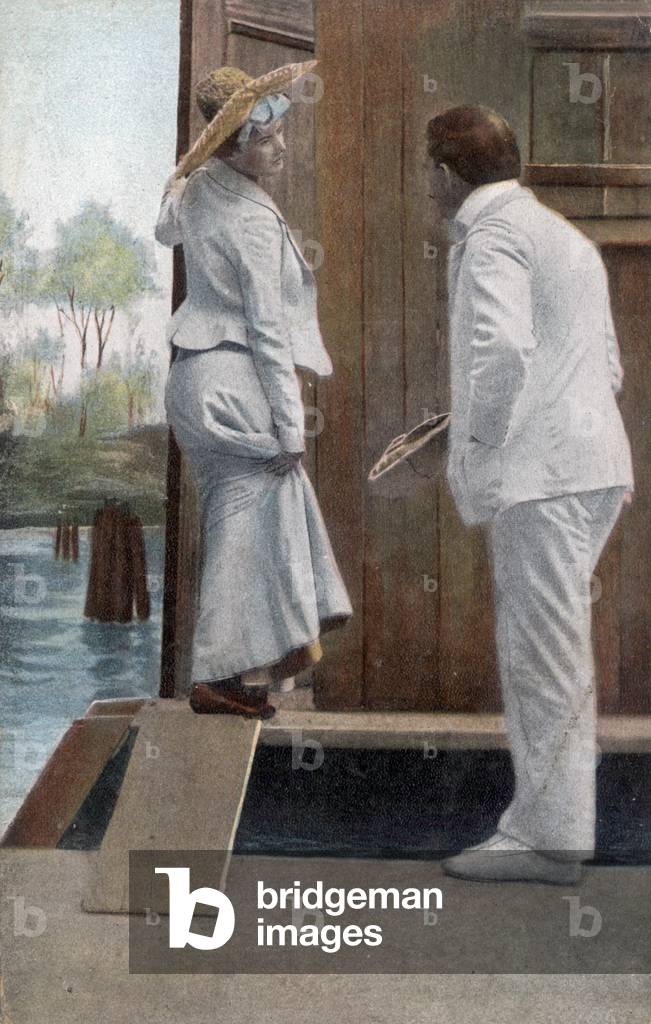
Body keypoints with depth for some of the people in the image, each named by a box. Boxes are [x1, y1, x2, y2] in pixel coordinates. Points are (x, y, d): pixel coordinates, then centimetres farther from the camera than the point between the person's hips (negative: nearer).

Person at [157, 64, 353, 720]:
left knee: (240, 520, 16)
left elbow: (165, 232, 33)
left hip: (194, 367, 10)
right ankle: (222, 675, 1)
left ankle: (266, 649, 23)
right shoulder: (255, 223, -16)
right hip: (235, 380, -10)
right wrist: (291, 426, -13)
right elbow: (268, 331, -17)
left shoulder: (195, 191, 8)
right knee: (244, 527, -4)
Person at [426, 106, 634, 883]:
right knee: (547, 647, 14)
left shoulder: (491, 239, -7)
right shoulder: (566, 237, 23)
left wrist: (477, 448, -12)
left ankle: (548, 835, -1)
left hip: (539, 471, -10)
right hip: (589, 467, 10)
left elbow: (504, 349, -24)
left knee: (543, 652, -6)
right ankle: (545, 814, 20)